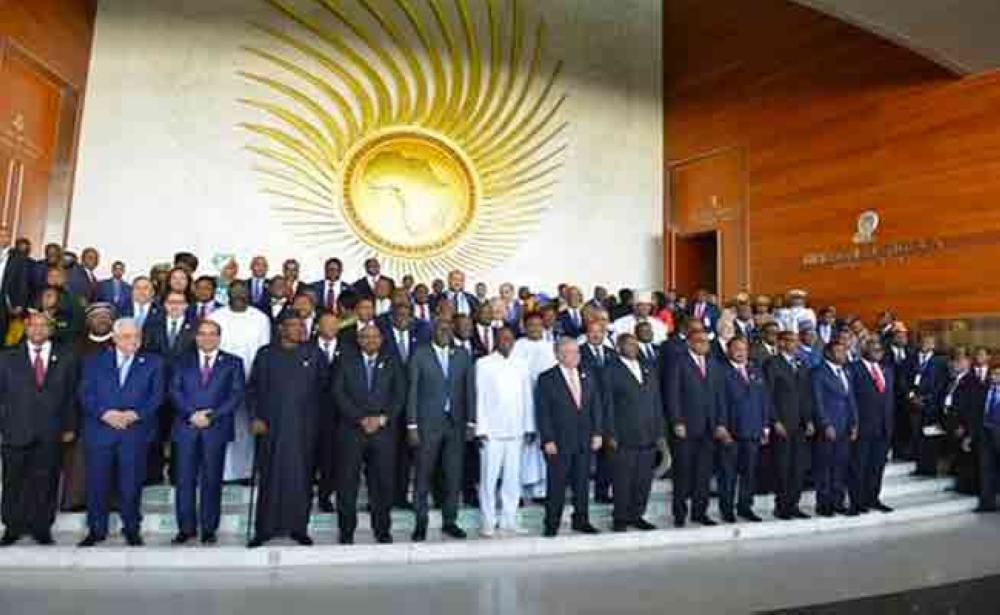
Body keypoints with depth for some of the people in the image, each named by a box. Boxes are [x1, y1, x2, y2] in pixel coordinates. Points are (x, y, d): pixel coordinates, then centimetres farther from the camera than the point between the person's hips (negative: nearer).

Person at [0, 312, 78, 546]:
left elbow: (71, 395, 5)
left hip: (50, 434, 0)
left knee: (45, 483, 6)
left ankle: (42, 528, 18)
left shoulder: (66, 358, 5)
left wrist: (70, 427, 1)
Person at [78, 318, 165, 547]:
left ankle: (131, 528, 18)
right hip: (100, 430, 1)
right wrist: (105, 413, -13)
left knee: (131, 483, 4)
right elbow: (85, 394, 2)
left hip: (136, 431, -1)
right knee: (97, 482, 6)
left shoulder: (153, 363, 7)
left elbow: (156, 395, 1)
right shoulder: (95, 361, 10)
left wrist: (134, 414, -13)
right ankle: (96, 529, 21)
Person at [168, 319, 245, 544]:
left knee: (212, 480, 2)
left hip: (216, 428, -1)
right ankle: (186, 527, 15)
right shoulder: (182, 362, 14)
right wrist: (191, 414, -10)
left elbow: (236, 395, 0)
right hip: (186, 427, 2)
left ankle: (209, 528, 11)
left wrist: (211, 416, -10)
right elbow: (175, 392, 4)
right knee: (185, 479, 4)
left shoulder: (233, 363, 8)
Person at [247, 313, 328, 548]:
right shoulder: (266, 354, 5)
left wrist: (320, 417, 0)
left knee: (301, 476, 5)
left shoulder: (313, 353, 5)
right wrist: (255, 417, -3)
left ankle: (299, 527, 17)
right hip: (272, 426, 0)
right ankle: (264, 528, 16)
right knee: (271, 476, 3)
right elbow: (252, 387, 6)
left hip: (304, 427, 1)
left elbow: (324, 386, 5)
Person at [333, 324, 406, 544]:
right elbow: (339, 392, -2)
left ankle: (382, 529, 16)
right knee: (347, 481, 2)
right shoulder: (346, 359, 7)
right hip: (351, 429, 0)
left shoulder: (391, 361, 10)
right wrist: (361, 418, -9)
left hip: (384, 429, 1)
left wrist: (382, 419, -8)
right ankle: (347, 531, 16)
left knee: (383, 482, 3)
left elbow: (399, 394, 5)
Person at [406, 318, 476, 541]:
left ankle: (450, 521, 23)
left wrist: (471, 422, 2)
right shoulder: (420, 354, -2)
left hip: (455, 423, 3)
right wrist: (412, 425, -7)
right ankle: (421, 522, 19)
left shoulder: (463, 354, 7)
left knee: (454, 476, 8)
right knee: (423, 475, 4)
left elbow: (469, 389, 6)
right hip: (428, 423, -3)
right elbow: (412, 390, -3)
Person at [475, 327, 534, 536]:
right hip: (492, 431, -3)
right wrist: (481, 429, -7)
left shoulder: (521, 366, 11)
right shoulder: (483, 364, 0)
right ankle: (488, 523, 10)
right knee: (489, 478, -1)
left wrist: (529, 428, 7)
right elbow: (479, 397, -3)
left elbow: (527, 399, 11)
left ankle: (509, 521, 18)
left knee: (513, 478, 7)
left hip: (516, 431, 3)